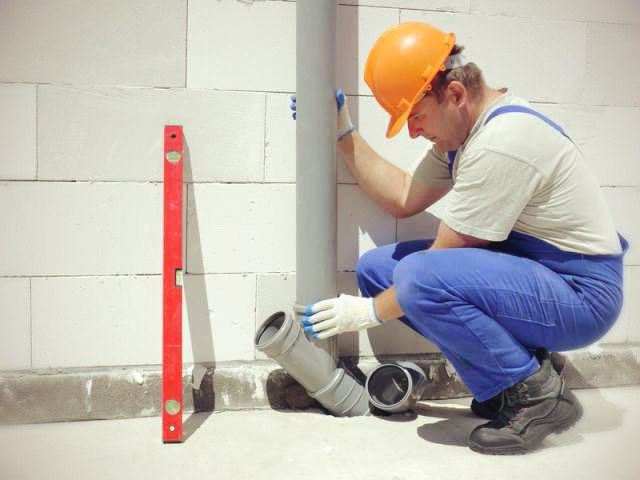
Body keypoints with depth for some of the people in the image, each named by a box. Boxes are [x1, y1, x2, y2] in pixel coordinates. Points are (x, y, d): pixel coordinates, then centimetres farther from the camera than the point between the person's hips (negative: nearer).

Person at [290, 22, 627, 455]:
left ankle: (538, 393, -10)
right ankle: (507, 378, 5)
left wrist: (369, 312, -9)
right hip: (521, 270, 10)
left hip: (582, 294, -10)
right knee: (377, 266, 1)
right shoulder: (467, 126, 5)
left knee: (420, 275, -33)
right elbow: (403, 199, 11)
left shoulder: (501, 142, -25)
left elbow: (438, 264, -21)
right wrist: (344, 133, 8)